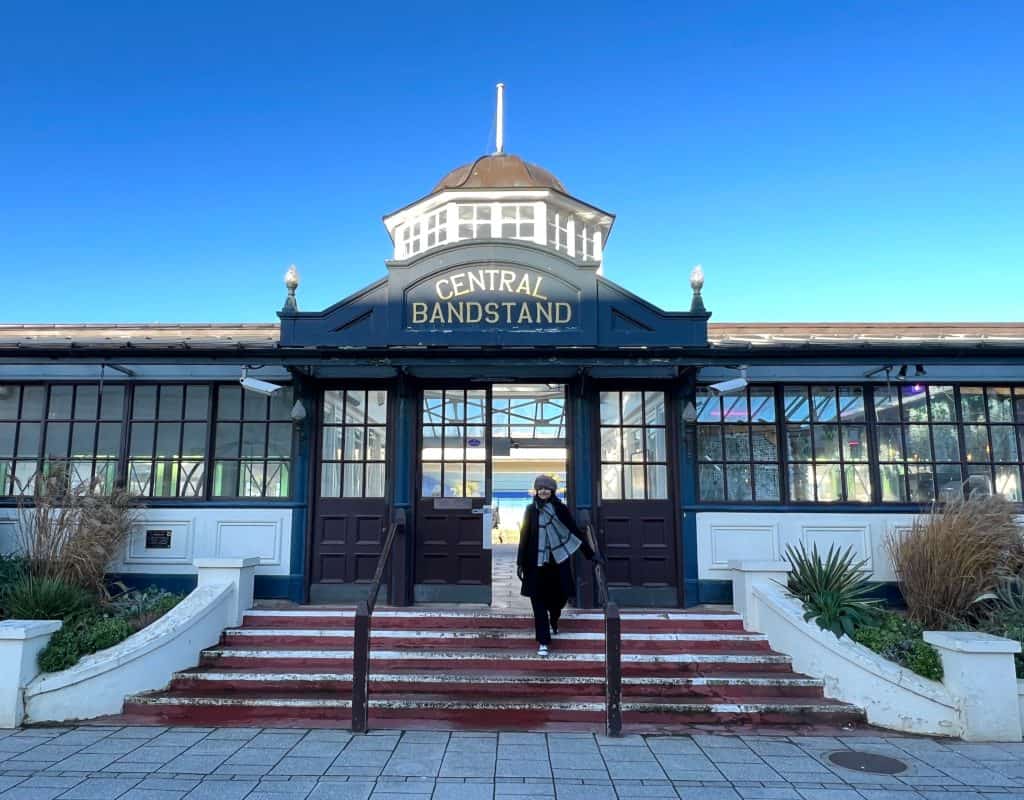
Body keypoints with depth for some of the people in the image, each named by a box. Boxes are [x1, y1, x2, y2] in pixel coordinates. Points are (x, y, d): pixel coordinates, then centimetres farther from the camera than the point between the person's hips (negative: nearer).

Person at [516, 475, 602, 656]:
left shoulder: (560, 509, -1)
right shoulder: (531, 510, 1)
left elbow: (575, 531, 0)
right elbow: (524, 537, 2)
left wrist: (591, 554, -2)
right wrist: (520, 563, 1)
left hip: (557, 561, 0)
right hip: (536, 563, 0)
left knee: (559, 596, 9)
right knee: (538, 600, -2)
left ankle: (553, 621, 44)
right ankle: (543, 641, 6)